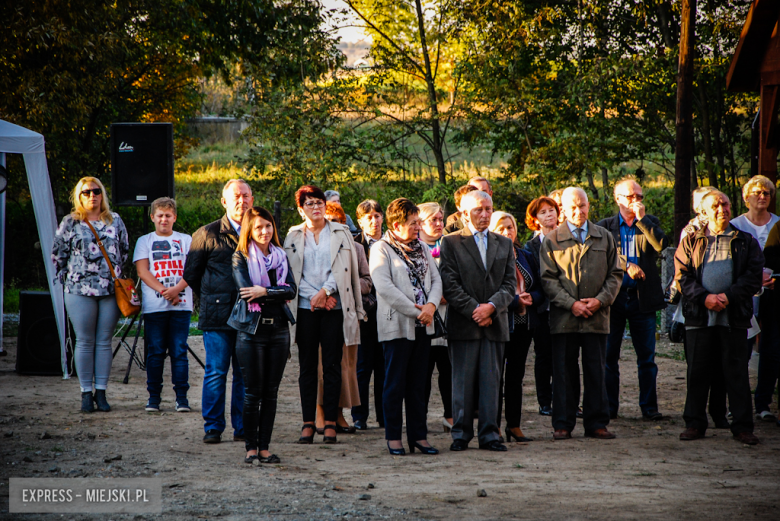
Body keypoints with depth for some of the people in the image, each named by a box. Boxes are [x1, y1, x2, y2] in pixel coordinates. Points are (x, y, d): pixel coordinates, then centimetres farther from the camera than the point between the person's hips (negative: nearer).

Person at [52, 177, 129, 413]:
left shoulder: (115, 221, 11)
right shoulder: (70, 223, 4)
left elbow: (124, 251, 18)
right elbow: (57, 254, 8)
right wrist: (67, 279, 6)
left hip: (111, 290, 2)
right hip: (80, 291, -2)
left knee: (104, 342, 3)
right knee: (85, 342, -1)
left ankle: (101, 391, 7)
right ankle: (86, 392, 4)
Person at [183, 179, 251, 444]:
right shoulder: (207, 234, 2)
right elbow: (191, 273, 10)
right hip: (217, 317, -2)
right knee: (216, 372, -2)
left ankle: (242, 427, 12)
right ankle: (213, 428, 5)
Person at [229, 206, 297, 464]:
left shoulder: (281, 256, 12)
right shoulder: (240, 257, 2)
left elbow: (291, 290, -1)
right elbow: (246, 289, -12)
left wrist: (264, 292, -13)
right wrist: (277, 292, -8)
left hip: (278, 329, 4)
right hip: (251, 329, -4)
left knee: (271, 392, 4)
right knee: (253, 392, -2)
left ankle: (264, 447, 8)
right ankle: (251, 447, 6)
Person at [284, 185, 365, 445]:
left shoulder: (341, 233, 9)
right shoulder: (293, 236, 11)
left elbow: (344, 269, 0)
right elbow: (290, 274, 5)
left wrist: (325, 291, -11)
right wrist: (314, 297, -7)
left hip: (334, 307, -1)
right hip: (304, 306, 1)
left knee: (332, 365, -1)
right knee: (307, 366, 1)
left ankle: (330, 423, 2)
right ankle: (308, 422, 4)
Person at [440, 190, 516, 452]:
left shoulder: (504, 244, 15)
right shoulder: (451, 243, 4)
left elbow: (510, 283, 7)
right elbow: (450, 284, -4)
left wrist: (491, 306, -10)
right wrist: (473, 310, -12)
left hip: (495, 323, 3)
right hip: (463, 323, -3)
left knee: (491, 380, 2)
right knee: (463, 381, 0)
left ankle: (489, 434, 6)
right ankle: (461, 434, 7)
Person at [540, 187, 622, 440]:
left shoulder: (605, 238, 12)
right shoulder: (552, 241, 5)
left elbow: (615, 274, 10)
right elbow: (548, 279, 0)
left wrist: (601, 300, -6)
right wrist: (571, 304, -12)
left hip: (597, 315, 2)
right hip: (564, 318, -2)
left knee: (596, 372, 4)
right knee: (564, 373, 1)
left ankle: (596, 424, 11)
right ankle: (563, 424, 7)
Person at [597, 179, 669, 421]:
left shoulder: (650, 223, 10)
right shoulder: (605, 226, 7)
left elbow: (662, 245, -9)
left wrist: (641, 219, -11)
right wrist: (626, 265, -18)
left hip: (642, 298, 0)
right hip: (613, 297, 0)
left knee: (646, 356, 2)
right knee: (609, 355, 3)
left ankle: (649, 407, 8)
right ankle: (609, 407, 11)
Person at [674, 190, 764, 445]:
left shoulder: (746, 242, 10)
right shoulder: (691, 242, 12)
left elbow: (754, 276, 2)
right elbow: (682, 275, 3)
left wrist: (728, 296, -12)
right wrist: (704, 297, -11)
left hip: (734, 317, -1)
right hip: (699, 317, 1)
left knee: (737, 371, 0)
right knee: (697, 371, 3)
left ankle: (742, 426, 5)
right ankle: (694, 423, 11)